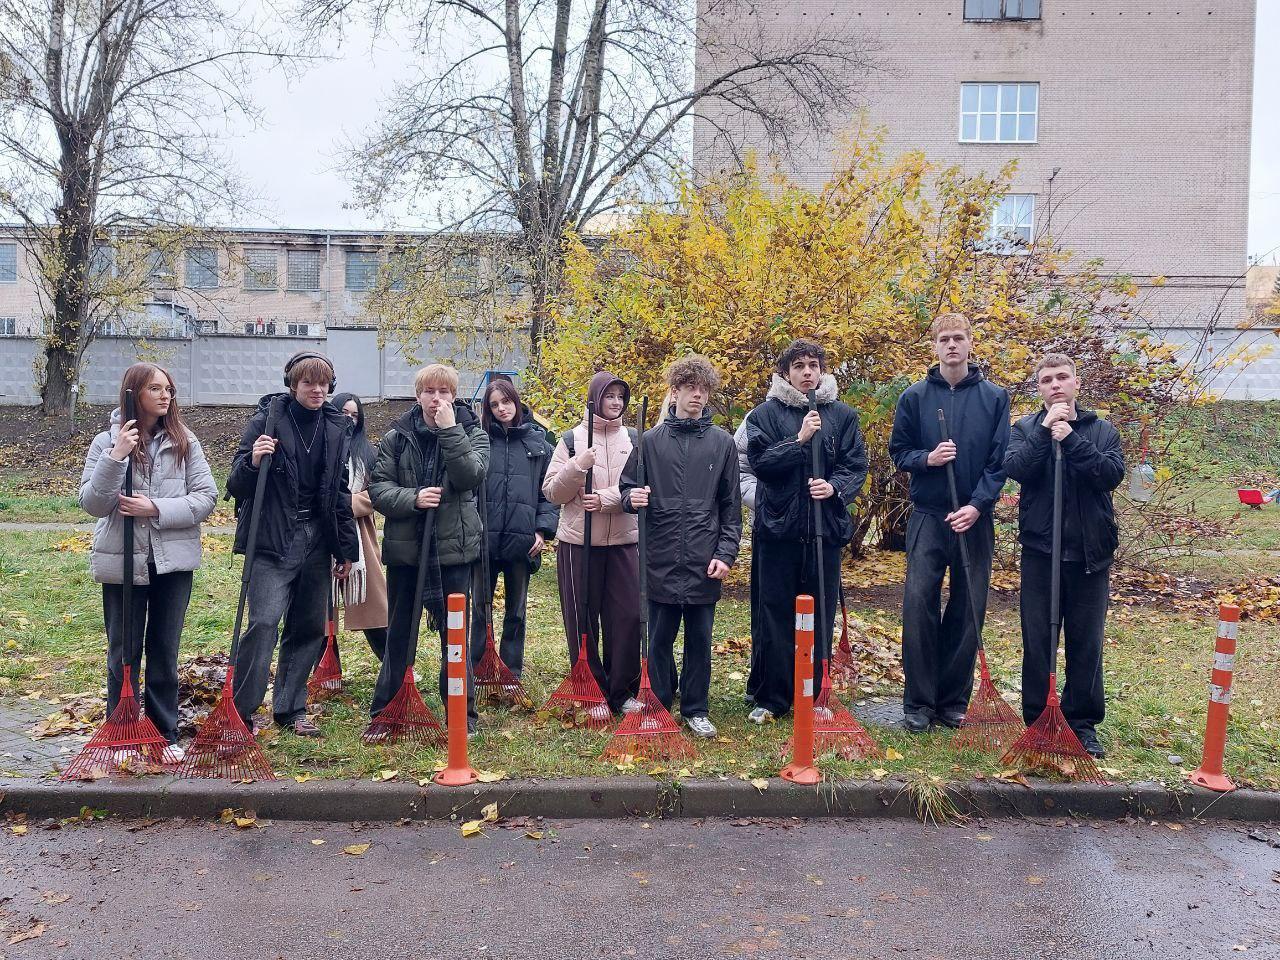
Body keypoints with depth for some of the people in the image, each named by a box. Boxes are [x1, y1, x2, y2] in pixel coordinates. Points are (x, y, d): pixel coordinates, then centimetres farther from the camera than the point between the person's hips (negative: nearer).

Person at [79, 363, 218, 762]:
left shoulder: (184, 442, 0)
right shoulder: (106, 442, -1)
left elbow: (206, 497, -5)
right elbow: (93, 504, -9)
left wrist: (156, 509, -17)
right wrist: (116, 457, -21)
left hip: (173, 562, 1)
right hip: (122, 563, -1)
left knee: (165, 651, 11)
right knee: (124, 652, 9)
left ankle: (165, 734, 22)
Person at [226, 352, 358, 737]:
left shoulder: (336, 427, 8)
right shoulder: (267, 419, -5)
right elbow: (236, 486, -3)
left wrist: (347, 548, 12)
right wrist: (252, 462, -25)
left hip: (316, 540, 5)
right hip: (272, 542, -5)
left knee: (309, 627, 9)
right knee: (264, 621, -15)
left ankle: (290, 709, 22)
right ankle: (241, 711, -1)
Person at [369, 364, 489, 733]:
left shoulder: (472, 433, 1)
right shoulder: (397, 436, 3)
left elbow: (470, 476, -17)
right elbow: (378, 488, -1)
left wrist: (449, 429, -19)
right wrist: (413, 498, -18)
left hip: (453, 548, -2)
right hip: (404, 547, 2)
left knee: (455, 634, 5)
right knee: (398, 634, 14)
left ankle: (462, 714, 18)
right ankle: (385, 711, 27)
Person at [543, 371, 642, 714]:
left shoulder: (633, 439, 8)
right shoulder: (572, 439, 2)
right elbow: (552, 492, -2)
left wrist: (606, 499, -16)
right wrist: (578, 465, -18)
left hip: (623, 542, 2)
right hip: (578, 542, -1)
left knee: (627, 616, 2)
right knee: (582, 620, 5)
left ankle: (623, 692, 17)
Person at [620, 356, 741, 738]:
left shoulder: (722, 443, 5)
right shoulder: (651, 440, 3)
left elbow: (731, 506, 5)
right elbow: (627, 489, 8)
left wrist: (726, 552, -3)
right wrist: (633, 498, -15)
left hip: (705, 562, 1)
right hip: (661, 559, 0)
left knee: (700, 640, 10)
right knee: (659, 639, 8)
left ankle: (696, 710, 24)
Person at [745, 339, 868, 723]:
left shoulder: (843, 415, 8)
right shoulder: (767, 413, 3)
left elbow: (856, 466, 4)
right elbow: (759, 461, -8)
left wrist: (836, 487, -14)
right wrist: (799, 440, -16)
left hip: (826, 529, 2)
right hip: (777, 528, -2)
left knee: (819, 615, 8)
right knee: (773, 615, 3)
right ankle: (770, 698, 14)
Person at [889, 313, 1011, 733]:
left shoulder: (995, 397, 3)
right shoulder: (914, 396, 4)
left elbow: (1000, 461, -1)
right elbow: (898, 451, 8)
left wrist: (977, 505, -13)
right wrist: (928, 458, -13)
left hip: (975, 519, 1)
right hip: (927, 517, 0)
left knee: (968, 611, 5)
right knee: (918, 605, -6)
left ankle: (953, 701, 18)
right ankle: (918, 701, 5)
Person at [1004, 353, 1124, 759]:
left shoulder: (1102, 430, 7)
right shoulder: (1026, 428, 6)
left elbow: (1113, 473, -10)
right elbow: (1015, 468, -13)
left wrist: (1071, 440, -18)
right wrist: (1046, 430, -18)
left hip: (1091, 553, 1)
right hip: (1040, 551, -1)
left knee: (1086, 643, 8)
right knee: (1037, 641, 5)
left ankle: (1083, 723, 20)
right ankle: (1036, 721, 17)